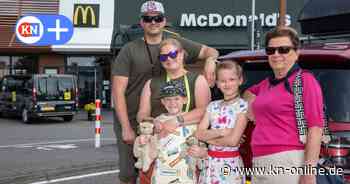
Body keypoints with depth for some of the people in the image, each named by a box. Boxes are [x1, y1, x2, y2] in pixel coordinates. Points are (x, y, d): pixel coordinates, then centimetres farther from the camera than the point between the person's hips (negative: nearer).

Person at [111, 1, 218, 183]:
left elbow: (210, 51, 14)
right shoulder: (130, 50, -5)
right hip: (130, 121, -2)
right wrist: (126, 128, -14)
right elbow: (118, 91, -8)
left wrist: (210, 59, -12)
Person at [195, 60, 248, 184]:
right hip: (211, 162, 5)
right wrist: (220, 132, -15)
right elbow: (199, 134, -1)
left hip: (230, 163, -4)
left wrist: (208, 137, -4)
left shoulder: (242, 106, -8)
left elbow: (233, 140, -16)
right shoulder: (213, 105, 8)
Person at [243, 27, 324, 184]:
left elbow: (315, 127, -13)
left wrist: (309, 171, -19)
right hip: (259, 164, 7)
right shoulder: (267, 84, 16)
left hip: (288, 164, -7)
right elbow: (249, 92, 40)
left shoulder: (304, 80, -5)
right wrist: (253, 112, 18)